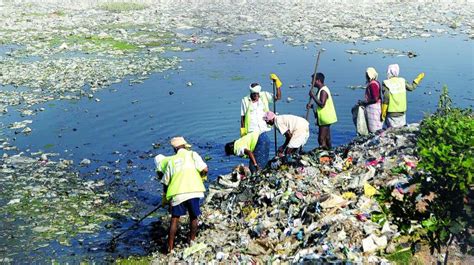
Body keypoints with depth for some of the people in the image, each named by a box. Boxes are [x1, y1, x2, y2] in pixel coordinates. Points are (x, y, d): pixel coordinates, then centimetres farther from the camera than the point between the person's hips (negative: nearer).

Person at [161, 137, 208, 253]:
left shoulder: (171, 160, 18)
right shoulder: (192, 154, 11)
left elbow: (165, 182, 19)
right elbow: (205, 169, -3)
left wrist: (165, 199, 30)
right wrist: (200, 176, 19)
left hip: (176, 193, 2)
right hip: (192, 191, -2)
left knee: (175, 219, 10)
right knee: (193, 217, 17)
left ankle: (170, 247, 11)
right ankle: (192, 241, 25)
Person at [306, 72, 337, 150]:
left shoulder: (323, 91, -17)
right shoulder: (321, 90, 15)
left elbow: (322, 104, -27)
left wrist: (313, 96, -22)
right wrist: (311, 106, 4)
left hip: (325, 119, -10)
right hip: (324, 119, 10)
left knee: (321, 139, -11)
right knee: (327, 139, 14)